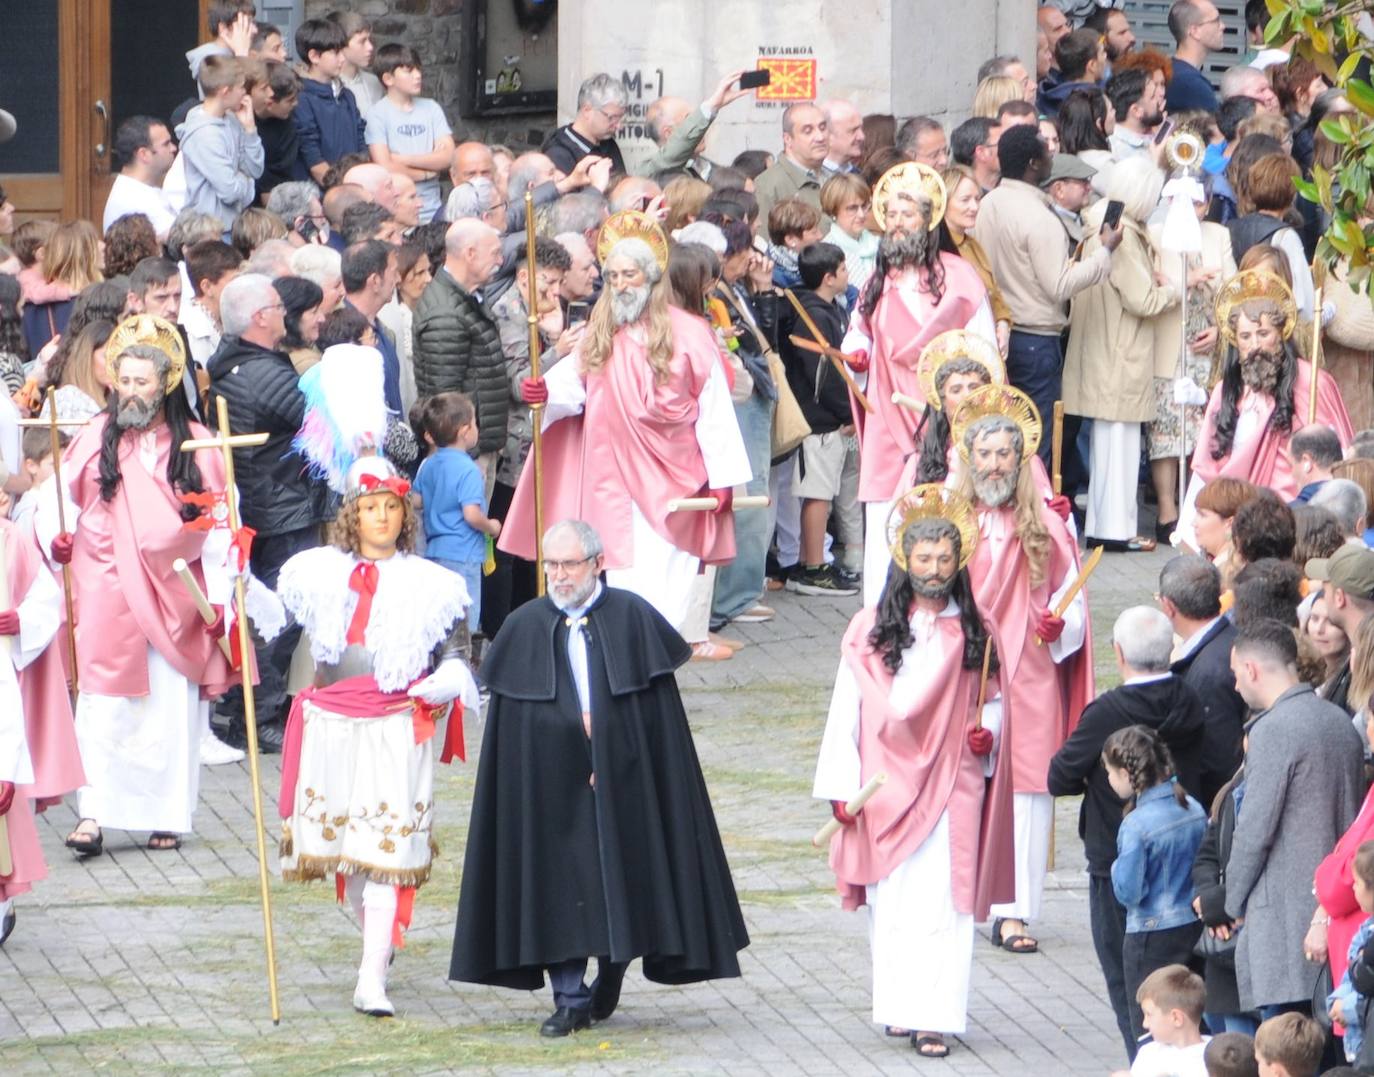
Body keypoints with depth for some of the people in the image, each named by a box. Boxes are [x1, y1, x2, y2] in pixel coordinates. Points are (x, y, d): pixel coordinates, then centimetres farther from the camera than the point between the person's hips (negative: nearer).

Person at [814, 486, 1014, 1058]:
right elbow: (847, 710, 1)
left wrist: (988, 734, -9)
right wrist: (842, 787, -2)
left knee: (943, 899, -4)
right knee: (893, 898, 1)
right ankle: (898, 1005, 14)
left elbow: (994, 700, 14)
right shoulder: (870, 630, 1)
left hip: (951, 786, 0)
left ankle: (934, 1016, -4)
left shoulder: (975, 633, 5)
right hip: (889, 785, 0)